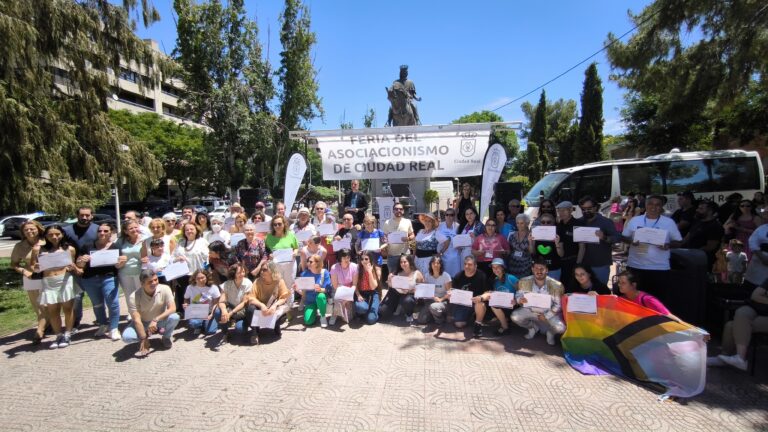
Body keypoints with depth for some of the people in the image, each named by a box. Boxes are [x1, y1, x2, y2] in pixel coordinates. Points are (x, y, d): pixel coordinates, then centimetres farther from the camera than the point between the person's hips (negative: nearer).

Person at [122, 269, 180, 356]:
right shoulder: (134, 297, -24)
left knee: (174, 317, -31)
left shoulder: (165, 289, -21)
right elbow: (137, 320, -25)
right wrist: (144, 339, -28)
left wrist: (155, 320, -38)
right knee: (126, 337, -28)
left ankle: (166, 337, 0)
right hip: (143, 324, 0)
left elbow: (172, 308, -26)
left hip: (160, 321, 0)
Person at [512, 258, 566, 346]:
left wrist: (546, 316, -18)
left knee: (560, 328, -28)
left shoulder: (556, 285, -20)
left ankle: (550, 331, 14)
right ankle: (533, 327, 11)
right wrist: (519, 299, -29)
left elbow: (558, 304, -11)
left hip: (549, 312, -2)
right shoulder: (524, 282, -16)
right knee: (515, 316, -23)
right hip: (530, 310, 2)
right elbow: (518, 295, -4)